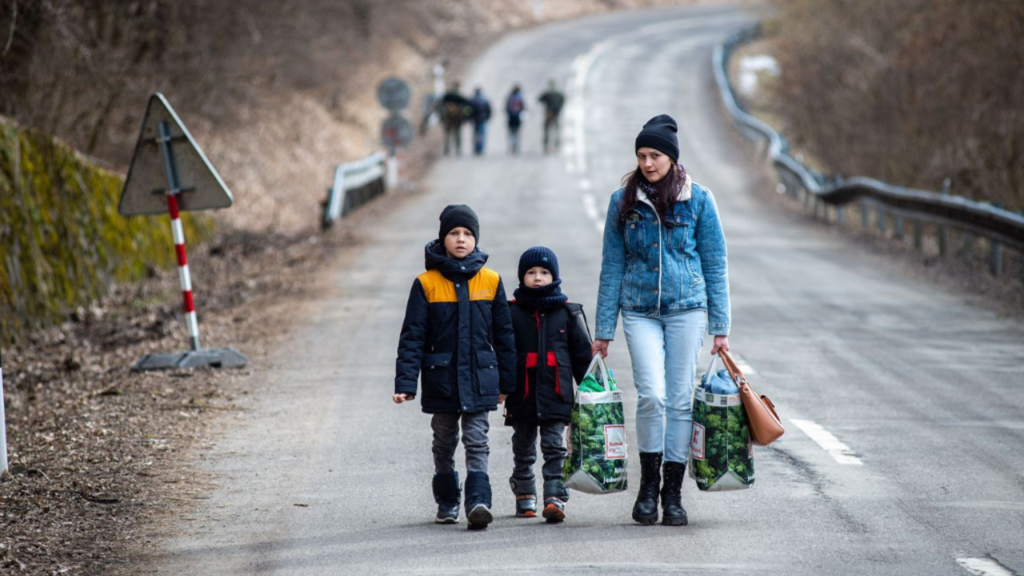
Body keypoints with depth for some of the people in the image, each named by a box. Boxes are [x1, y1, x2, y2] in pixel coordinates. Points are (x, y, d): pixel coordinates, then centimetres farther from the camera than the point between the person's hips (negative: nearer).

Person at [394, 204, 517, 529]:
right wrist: (405, 383, -10)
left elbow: (503, 334, 9)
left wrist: (506, 381, 10)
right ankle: (447, 503, 26)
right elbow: (412, 337, -3)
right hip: (441, 379, 1)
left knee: (476, 442, -8)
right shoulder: (426, 284, -2)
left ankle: (478, 502, -17)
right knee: (444, 443, 12)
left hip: (479, 379, -1)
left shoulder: (490, 281, 2)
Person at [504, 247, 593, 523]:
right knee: (523, 449, 12)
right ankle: (525, 496, 25)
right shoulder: (512, 312, 3)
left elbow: (582, 354, 10)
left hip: (557, 394, -1)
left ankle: (555, 498, -11)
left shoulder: (568, 313, 5)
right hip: (522, 395, 1)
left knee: (554, 447, -6)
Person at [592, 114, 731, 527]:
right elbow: (612, 267, 8)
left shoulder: (697, 199, 1)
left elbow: (715, 265, 5)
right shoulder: (624, 201, 4)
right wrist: (604, 330, 6)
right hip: (640, 311, 0)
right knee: (651, 395, -15)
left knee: (680, 399, 0)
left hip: (687, 309, 0)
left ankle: (673, 494, 10)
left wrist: (720, 327, 1)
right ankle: (648, 485, 1)